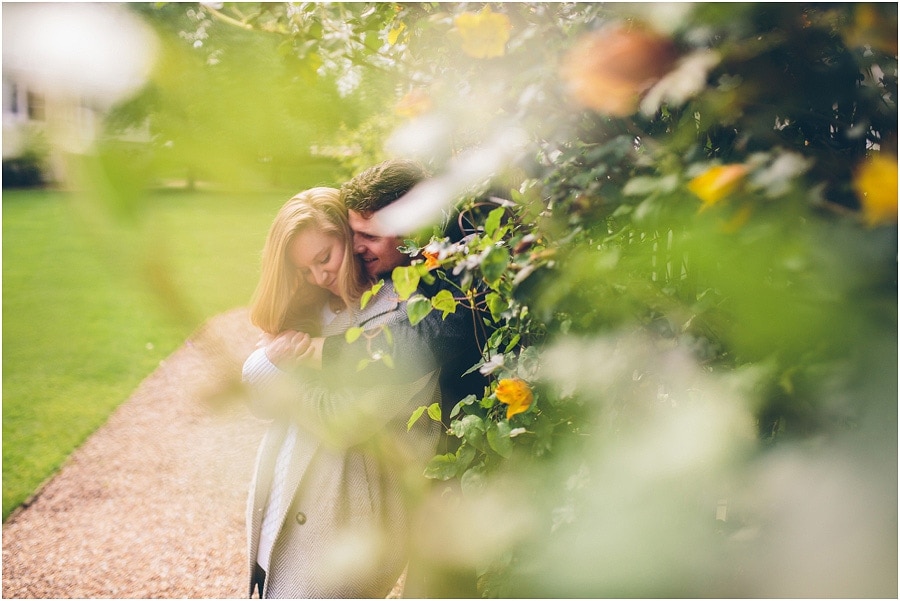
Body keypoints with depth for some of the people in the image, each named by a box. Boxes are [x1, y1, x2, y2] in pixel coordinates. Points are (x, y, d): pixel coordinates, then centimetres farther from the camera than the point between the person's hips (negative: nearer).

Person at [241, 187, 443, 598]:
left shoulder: (405, 316, -15)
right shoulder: (318, 306, 10)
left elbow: (346, 423, -19)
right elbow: (258, 393, 3)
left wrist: (285, 369, -5)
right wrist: (277, 358, -19)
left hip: (348, 522, -7)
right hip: (284, 506, 7)